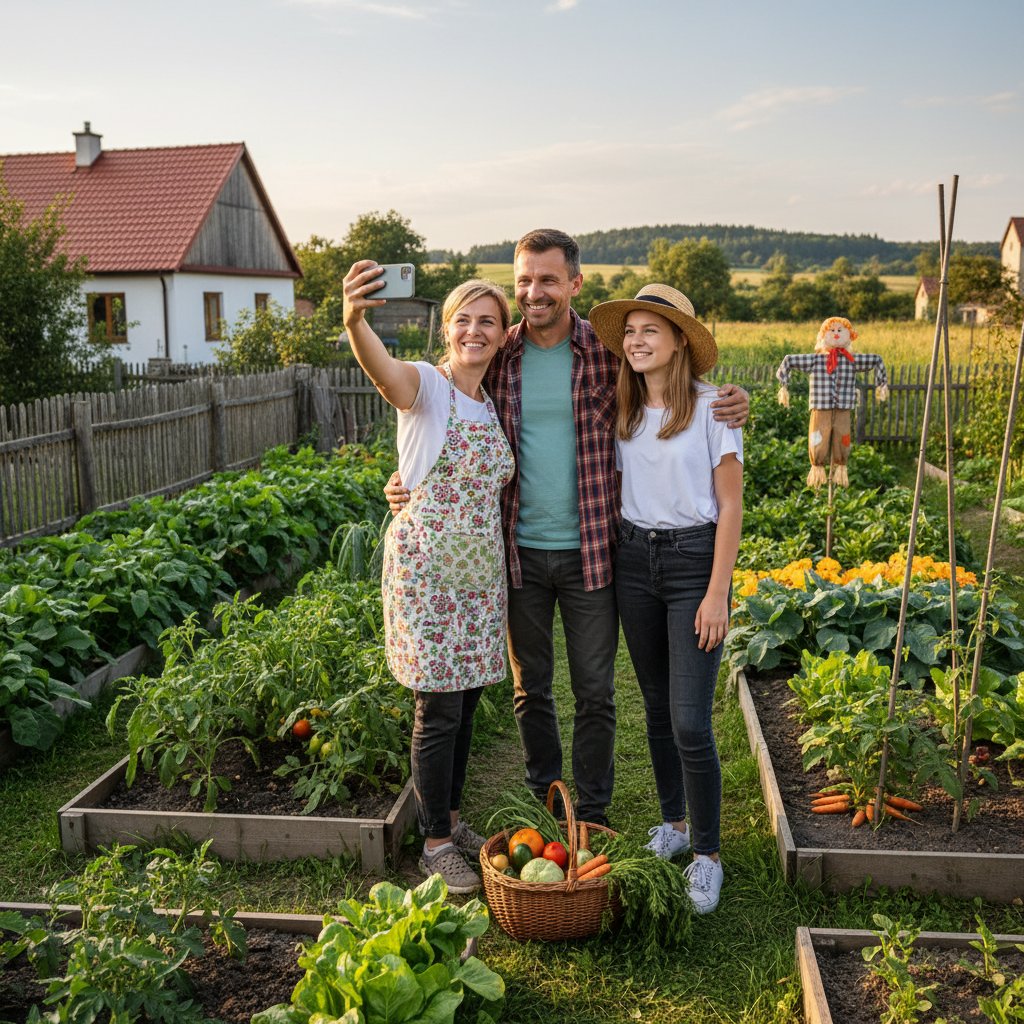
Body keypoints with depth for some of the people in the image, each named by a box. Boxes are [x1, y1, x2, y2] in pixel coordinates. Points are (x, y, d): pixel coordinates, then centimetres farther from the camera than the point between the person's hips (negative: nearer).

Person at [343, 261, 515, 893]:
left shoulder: (496, 403, 11)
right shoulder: (427, 387, -10)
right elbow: (383, 370, -32)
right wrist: (355, 322, -56)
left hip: (481, 573, 7)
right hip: (427, 568, -6)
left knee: (466, 702, 15)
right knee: (440, 710, -1)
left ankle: (453, 819, 33)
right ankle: (436, 842, 16)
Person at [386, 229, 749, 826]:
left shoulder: (609, 351, -6)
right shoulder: (497, 356, 0)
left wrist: (730, 405, -16)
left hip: (590, 551, -2)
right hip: (519, 551, 2)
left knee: (595, 691, 11)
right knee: (530, 688, 16)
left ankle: (593, 811, 30)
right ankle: (544, 800, 36)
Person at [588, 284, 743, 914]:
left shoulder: (711, 407, -8)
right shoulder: (621, 410, 5)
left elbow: (730, 506, -8)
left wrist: (717, 593, -12)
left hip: (694, 560, -5)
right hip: (634, 559, 5)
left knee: (690, 721, -7)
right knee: (657, 708, 14)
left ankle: (708, 854, 10)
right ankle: (674, 823, 32)